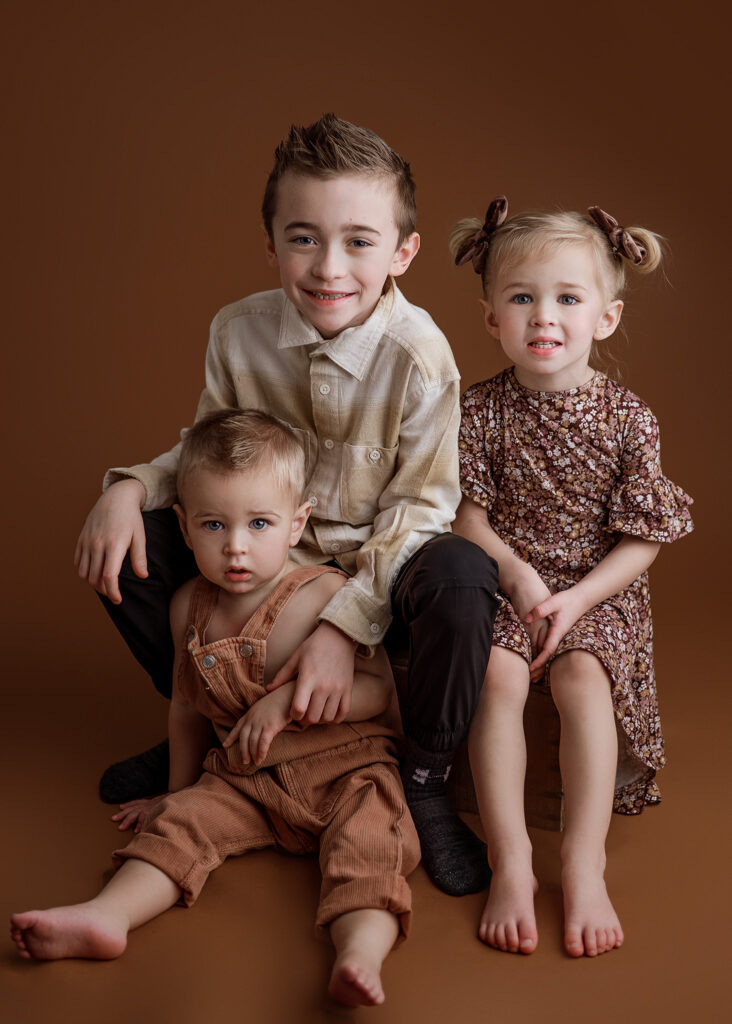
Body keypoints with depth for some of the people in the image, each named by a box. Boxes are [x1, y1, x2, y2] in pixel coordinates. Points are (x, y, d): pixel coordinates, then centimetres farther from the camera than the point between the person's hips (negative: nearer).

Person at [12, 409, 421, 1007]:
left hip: (346, 770, -5)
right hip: (245, 779, 5)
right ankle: (108, 915, -25)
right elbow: (188, 704, 17)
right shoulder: (191, 608, 2)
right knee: (180, 823, -14)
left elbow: (378, 687, -15)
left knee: (366, 841, -29)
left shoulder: (327, 594, -14)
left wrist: (289, 698, -26)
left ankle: (362, 953, -47)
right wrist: (178, 788, 25)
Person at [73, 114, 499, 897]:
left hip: (379, 571, -4)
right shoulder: (239, 332, -9)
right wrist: (130, 485, -15)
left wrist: (343, 624, -27)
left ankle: (424, 785, -11)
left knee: (462, 575, -37)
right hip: (269, 564, 4)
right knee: (123, 542, -11)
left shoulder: (417, 354, -21)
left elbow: (417, 510, -18)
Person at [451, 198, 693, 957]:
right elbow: (468, 515, 0)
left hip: (597, 592, 0)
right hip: (502, 584, 1)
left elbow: (641, 542, -4)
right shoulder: (481, 410, -3)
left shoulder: (626, 419, -5)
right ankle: (510, 861, -26)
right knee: (498, 674, -27)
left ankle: (583, 865, -26)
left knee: (582, 677, -28)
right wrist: (517, 573, -16)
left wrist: (575, 599, -16)